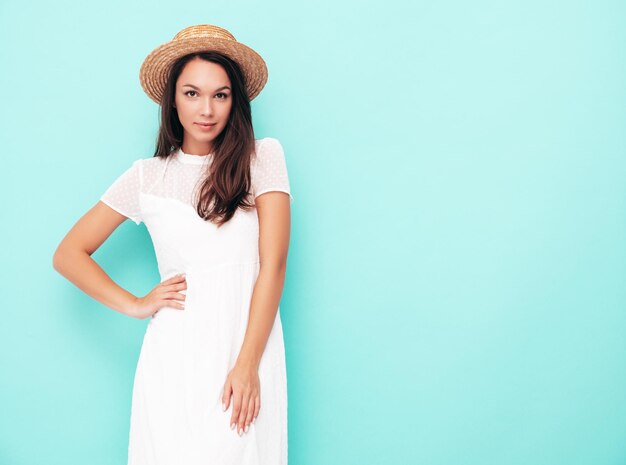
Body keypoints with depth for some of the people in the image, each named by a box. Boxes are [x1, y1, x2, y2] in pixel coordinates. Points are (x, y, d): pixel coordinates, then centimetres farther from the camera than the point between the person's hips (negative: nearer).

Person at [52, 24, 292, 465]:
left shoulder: (263, 156, 0)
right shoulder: (147, 176, 6)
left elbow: (273, 265, -7)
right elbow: (69, 254, 11)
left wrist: (247, 365, -12)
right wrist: (136, 305, 1)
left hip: (249, 348, -1)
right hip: (175, 357, 1)